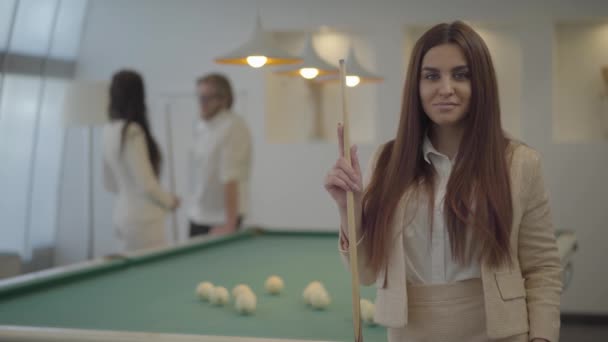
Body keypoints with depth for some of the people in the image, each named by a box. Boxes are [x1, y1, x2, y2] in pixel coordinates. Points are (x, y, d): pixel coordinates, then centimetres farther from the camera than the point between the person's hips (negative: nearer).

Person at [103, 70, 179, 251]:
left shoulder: (109, 130, 7)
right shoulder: (133, 132, -19)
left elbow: (109, 183, 16)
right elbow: (146, 184, -19)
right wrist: (170, 200, -3)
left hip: (124, 214, 9)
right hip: (142, 219, -9)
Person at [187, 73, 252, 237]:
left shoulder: (233, 128, -17)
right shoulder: (201, 127, 10)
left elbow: (231, 179, -22)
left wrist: (230, 223, -24)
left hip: (221, 219, -8)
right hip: (197, 217, 8)